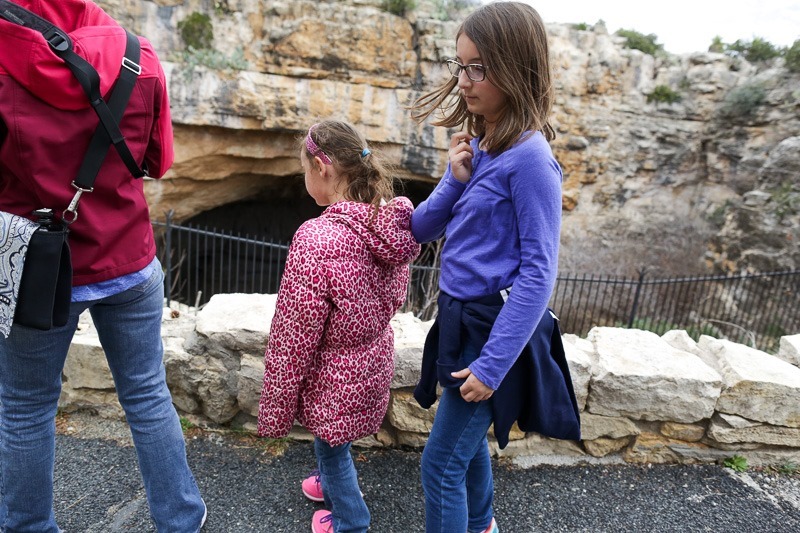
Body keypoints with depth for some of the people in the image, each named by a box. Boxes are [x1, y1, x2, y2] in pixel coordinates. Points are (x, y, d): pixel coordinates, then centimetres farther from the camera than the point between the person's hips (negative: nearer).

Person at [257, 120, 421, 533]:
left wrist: (274, 409, -10)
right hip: (373, 362, 7)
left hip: (335, 375, -7)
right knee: (335, 441, 31)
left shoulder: (316, 240, -32)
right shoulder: (389, 221, -9)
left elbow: (294, 339, -23)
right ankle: (334, 484, 58)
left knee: (331, 446, 21)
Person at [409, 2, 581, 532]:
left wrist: (492, 363, -21)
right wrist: (455, 180, -12)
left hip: (495, 326, -8)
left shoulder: (529, 157, -19)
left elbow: (538, 272, -21)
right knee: (468, 438, 27)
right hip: (461, 317, 8)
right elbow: (421, 230, 5)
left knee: (441, 463, 5)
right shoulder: (475, 145, 4)